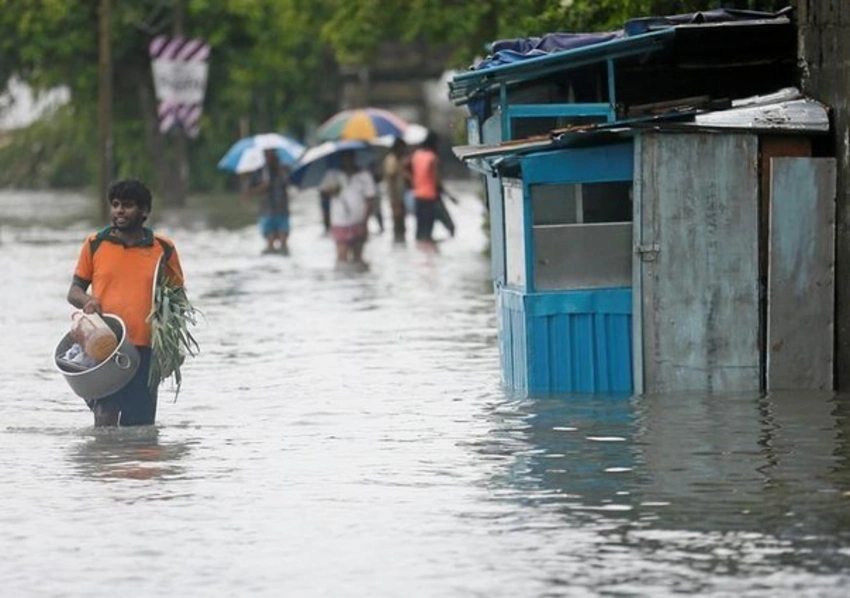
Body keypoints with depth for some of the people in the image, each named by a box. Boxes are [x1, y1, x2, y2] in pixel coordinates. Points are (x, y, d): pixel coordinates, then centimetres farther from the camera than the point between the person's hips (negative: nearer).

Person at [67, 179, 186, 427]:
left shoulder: (163, 249, 8)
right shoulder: (95, 244, 9)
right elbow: (74, 291, 14)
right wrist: (86, 300, -10)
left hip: (145, 349, 1)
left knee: (139, 426, 1)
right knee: (105, 416, -18)